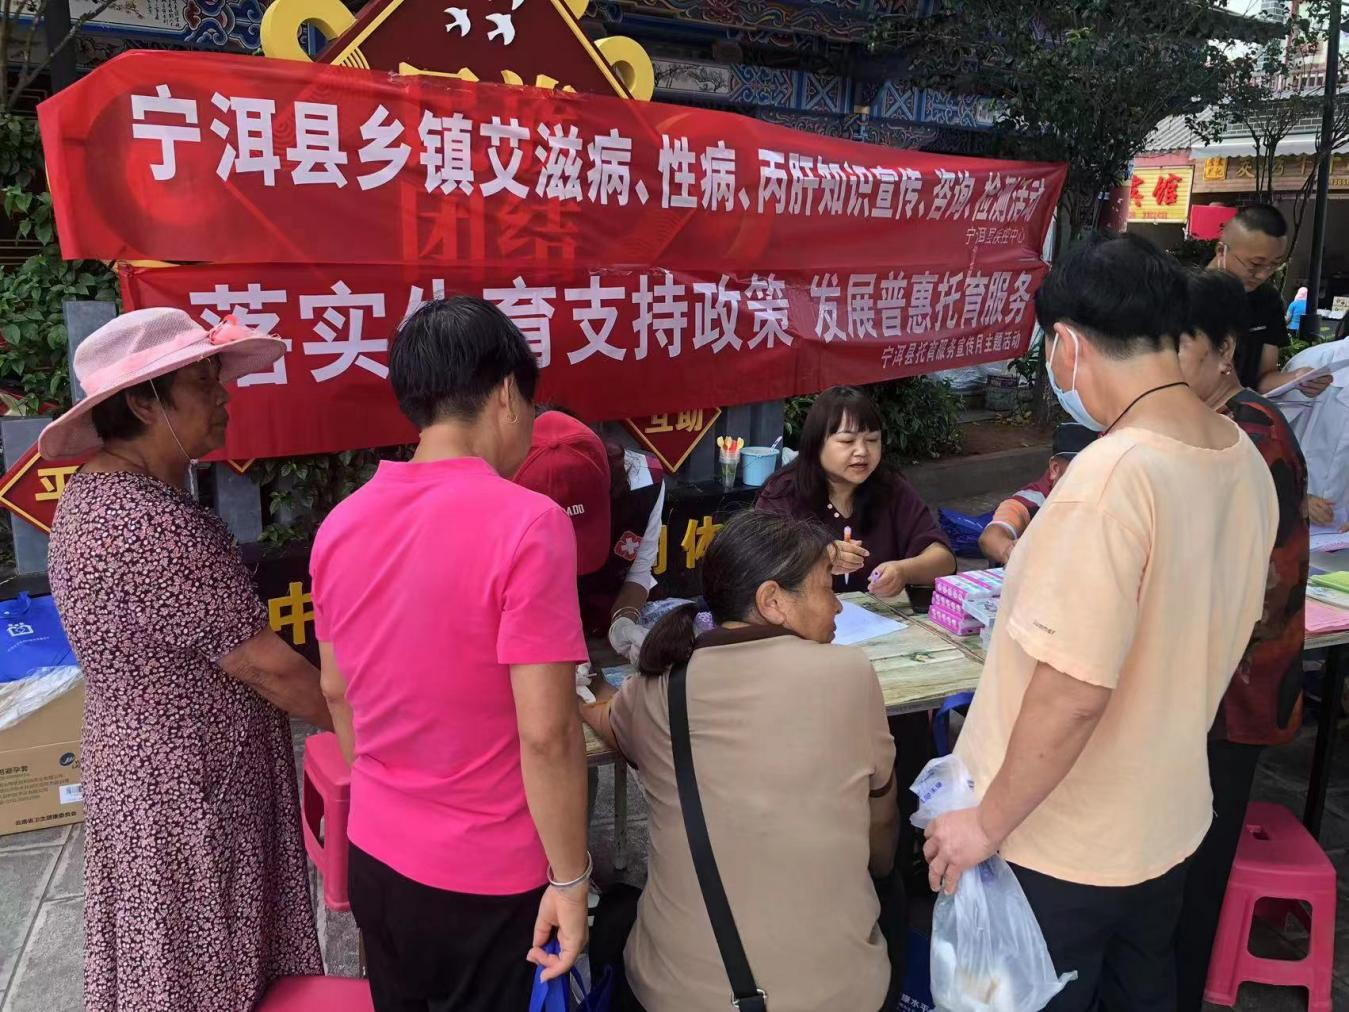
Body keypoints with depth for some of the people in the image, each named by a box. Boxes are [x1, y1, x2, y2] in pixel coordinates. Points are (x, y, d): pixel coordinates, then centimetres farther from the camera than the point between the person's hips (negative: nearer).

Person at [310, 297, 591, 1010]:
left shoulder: (341, 523, -3)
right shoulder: (527, 524, -23)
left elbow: (336, 691, 8)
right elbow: (546, 732, -23)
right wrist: (569, 879, -12)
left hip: (374, 853, 6)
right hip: (486, 873, -5)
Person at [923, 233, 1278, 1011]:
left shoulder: (1112, 474, -30)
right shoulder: (1246, 459, -3)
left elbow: (1073, 693, -30)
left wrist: (988, 822, -18)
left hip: (1064, 846, -7)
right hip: (1171, 820, 7)